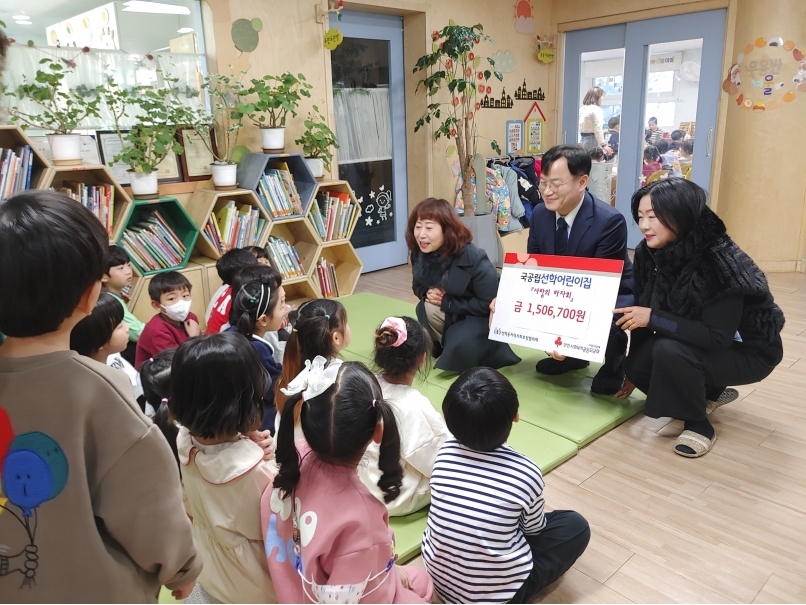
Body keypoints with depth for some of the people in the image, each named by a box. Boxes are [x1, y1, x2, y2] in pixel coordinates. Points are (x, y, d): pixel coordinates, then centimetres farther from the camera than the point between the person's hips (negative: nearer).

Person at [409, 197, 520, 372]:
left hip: (485, 317, -6)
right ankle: (441, 347, 0)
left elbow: (490, 304, -27)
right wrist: (427, 293, -19)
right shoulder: (419, 254, -10)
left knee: (459, 346, -32)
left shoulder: (473, 258, -29)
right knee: (428, 308, -26)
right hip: (452, 315, 6)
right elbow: (418, 286, 8)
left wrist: (446, 302, -25)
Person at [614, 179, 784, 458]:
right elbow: (644, 311, -3)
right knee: (638, 365, -15)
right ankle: (709, 391, 12)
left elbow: (717, 337, -32)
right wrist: (633, 373, 3)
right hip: (699, 343, 7)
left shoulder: (720, 262, -31)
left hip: (747, 351, -7)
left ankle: (699, 424, -7)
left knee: (670, 350, -32)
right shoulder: (651, 253, -12)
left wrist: (653, 318, -31)